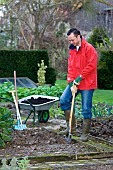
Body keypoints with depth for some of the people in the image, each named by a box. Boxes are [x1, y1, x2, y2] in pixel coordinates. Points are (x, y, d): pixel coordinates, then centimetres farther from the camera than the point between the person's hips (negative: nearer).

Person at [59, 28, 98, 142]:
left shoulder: (89, 49, -12)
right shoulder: (72, 50, 10)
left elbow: (91, 66, -18)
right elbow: (70, 67, 6)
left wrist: (79, 79, -17)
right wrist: (72, 83, -6)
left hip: (87, 84, -7)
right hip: (74, 82, 7)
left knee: (86, 109, -2)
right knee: (63, 100, 1)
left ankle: (85, 134, 11)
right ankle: (71, 127, 13)